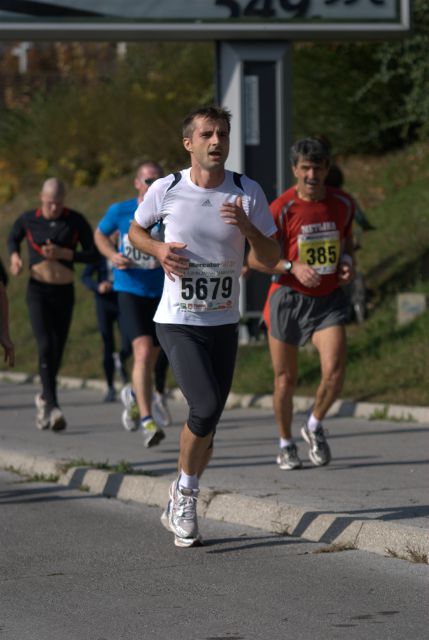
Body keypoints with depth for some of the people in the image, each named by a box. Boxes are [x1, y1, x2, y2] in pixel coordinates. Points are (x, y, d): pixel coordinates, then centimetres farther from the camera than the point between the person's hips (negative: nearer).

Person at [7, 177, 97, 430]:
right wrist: (15, 256, -3)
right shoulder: (28, 220, -2)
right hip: (38, 290, -2)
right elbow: (13, 238, 18)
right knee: (45, 346, -18)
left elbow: (93, 254, -5)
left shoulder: (76, 221, -3)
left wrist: (63, 253, -17)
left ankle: (44, 397, 34)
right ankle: (52, 407, -26)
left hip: (65, 292, 2)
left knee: (57, 350, 9)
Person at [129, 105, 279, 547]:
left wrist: (247, 227, -20)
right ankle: (185, 491, 2)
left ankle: (179, 505, 27)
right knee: (206, 408, -20)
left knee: (208, 421, 7)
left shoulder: (248, 193, -3)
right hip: (177, 323, -3)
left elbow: (271, 259, 0)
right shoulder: (166, 190, -7)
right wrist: (158, 250, -9)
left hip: (224, 324, 3)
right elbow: (135, 230, 12)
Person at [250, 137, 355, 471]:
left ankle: (315, 426, 13)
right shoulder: (281, 209, -12)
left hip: (329, 299, 2)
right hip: (288, 299, -2)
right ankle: (286, 444, 26)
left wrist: (348, 261, -1)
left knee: (335, 371, -15)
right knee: (286, 379, 5)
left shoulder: (343, 203, 1)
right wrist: (293, 266, -22)